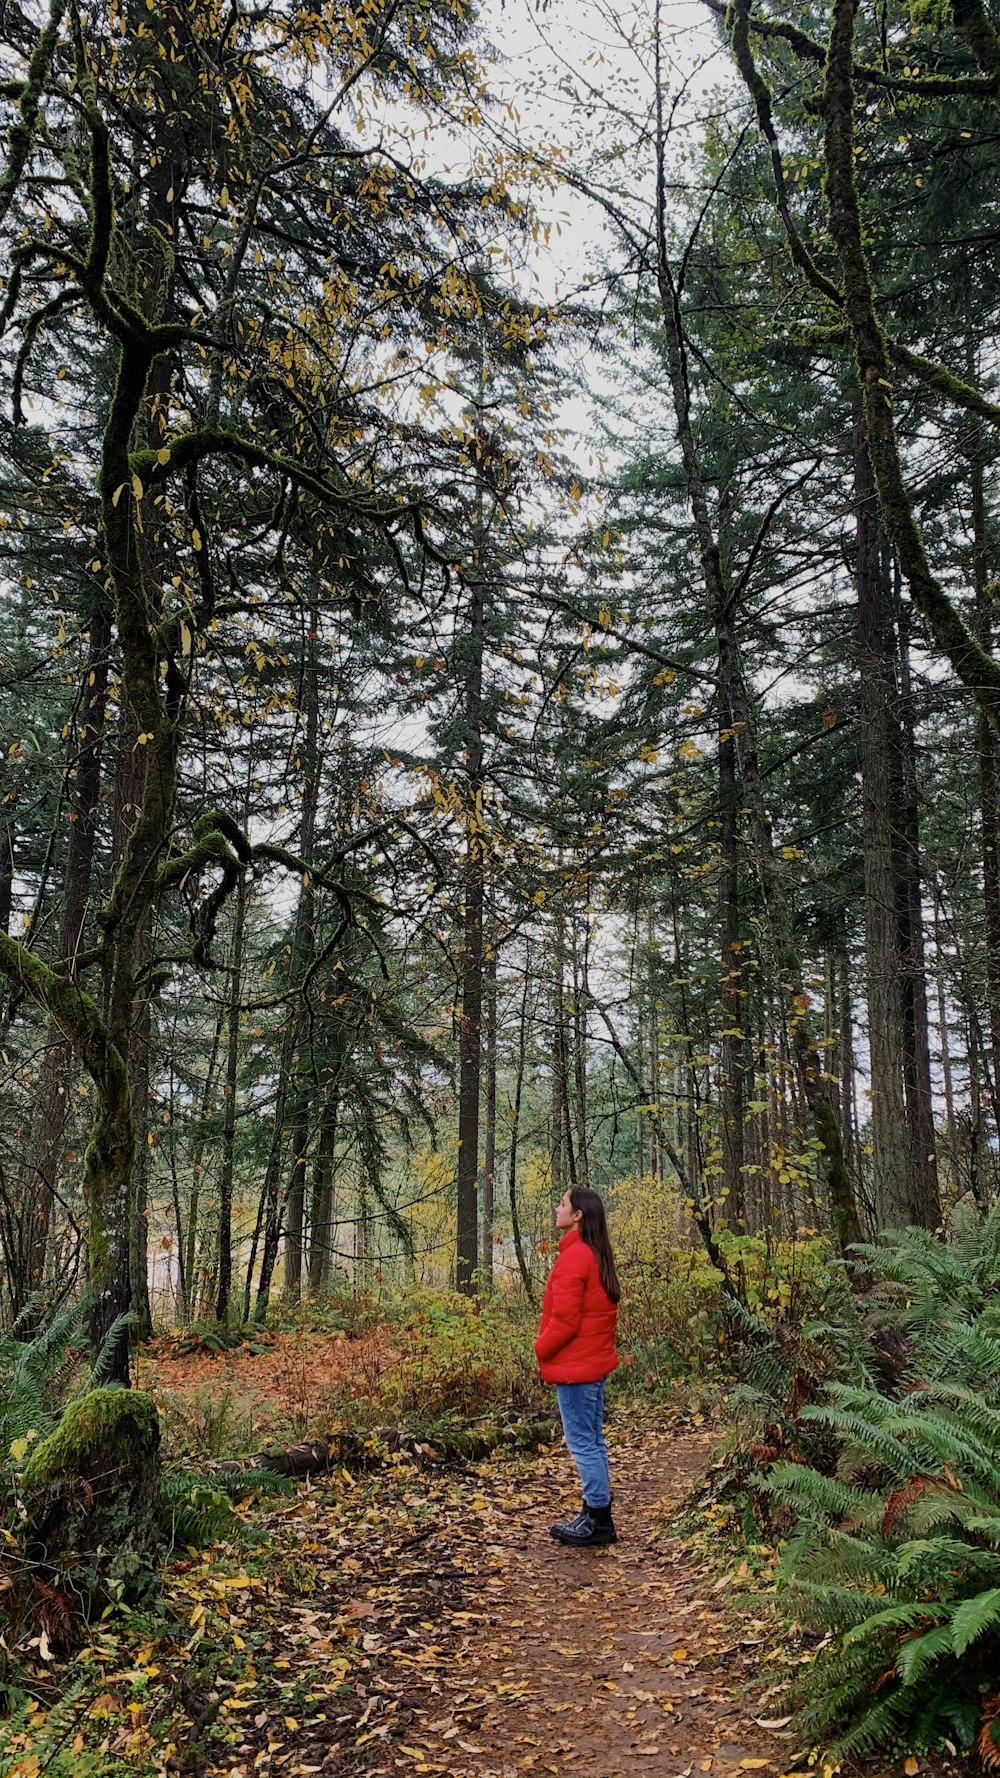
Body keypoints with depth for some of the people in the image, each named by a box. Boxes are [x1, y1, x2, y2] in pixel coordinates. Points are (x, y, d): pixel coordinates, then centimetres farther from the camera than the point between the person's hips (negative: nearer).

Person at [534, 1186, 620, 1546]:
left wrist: (541, 1348, -5)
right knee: (592, 1440, 15)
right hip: (595, 1361, 10)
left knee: (582, 1442, -1)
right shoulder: (598, 1256, 10)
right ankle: (597, 1515, 22)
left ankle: (598, 1521, 6)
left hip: (574, 1365, -10)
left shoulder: (573, 1257, -19)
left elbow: (564, 1320, -22)